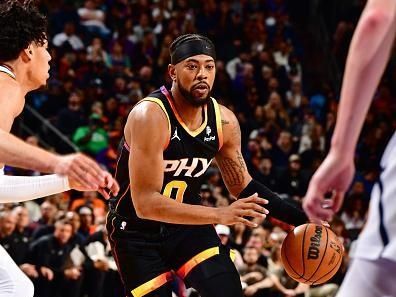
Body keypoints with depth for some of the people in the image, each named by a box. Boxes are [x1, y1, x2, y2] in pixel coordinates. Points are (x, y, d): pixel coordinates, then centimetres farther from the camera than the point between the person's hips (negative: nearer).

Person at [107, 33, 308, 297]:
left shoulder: (225, 121, -7)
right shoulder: (150, 116, -27)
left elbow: (243, 186, 8)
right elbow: (145, 203, -32)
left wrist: (301, 219, -1)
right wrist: (220, 215, -39)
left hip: (187, 221, 5)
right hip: (138, 232, -5)